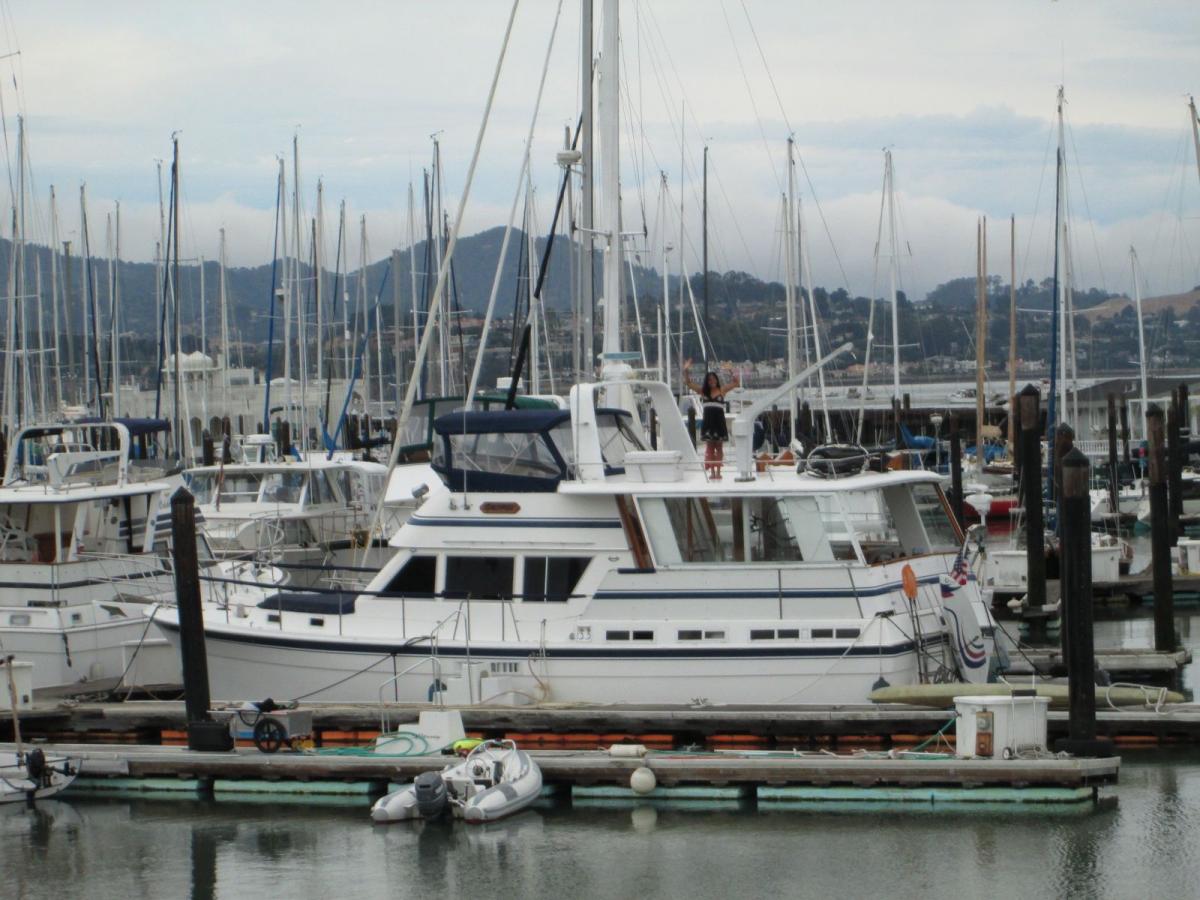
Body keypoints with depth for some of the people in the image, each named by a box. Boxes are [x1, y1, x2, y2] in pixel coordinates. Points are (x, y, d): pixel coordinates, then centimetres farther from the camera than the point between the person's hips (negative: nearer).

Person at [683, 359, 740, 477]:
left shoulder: (722, 390, 2)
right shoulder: (703, 391, 6)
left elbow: (736, 383, -1)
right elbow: (688, 383, 6)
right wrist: (686, 371, -6)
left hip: (719, 421, -1)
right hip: (708, 421, 1)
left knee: (719, 447, 4)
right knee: (709, 447, 3)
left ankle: (718, 471, 8)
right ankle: (712, 471, 7)